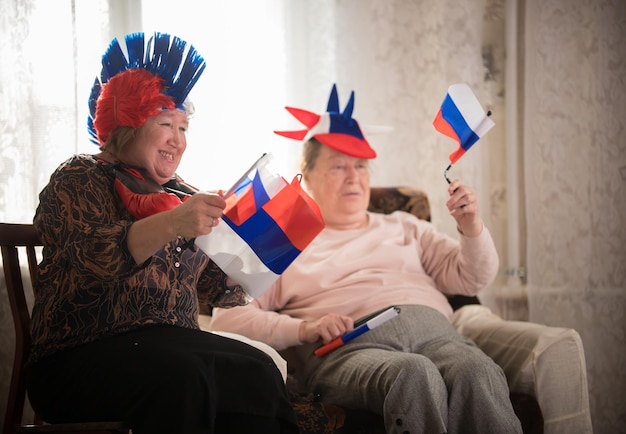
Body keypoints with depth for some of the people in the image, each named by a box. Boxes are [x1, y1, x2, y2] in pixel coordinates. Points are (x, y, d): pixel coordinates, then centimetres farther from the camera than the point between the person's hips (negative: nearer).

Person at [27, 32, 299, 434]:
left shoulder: (184, 196, 22)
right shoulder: (81, 179, 3)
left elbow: (218, 291, 17)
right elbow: (88, 257, -18)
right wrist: (170, 225, -31)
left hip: (175, 345, 5)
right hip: (85, 358, -5)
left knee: (256, 369, -26)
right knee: (182, 375, -36)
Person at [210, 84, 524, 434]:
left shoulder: (404, 228, 33)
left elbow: (473, 279, 26)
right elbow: (227, 317, 9)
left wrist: (472, 227, 6)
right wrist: (303, 329, -7)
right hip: (349, 348, -3)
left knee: (478, 371, -35)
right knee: (416, 374, -39)